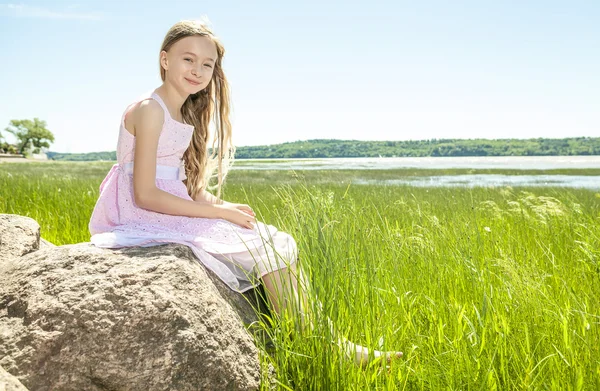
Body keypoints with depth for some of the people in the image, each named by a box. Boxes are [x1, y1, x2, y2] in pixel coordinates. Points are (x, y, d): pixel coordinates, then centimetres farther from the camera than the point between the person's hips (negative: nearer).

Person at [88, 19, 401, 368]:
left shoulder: (184, 115, 13)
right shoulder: (150, 110, -14)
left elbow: (188, 187, 11)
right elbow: (145, 195, -20)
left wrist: (219, 207, -9)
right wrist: (220, 211, -18)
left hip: (168, 209, 8)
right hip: (146, 218, -8)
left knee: (278, 244, 0)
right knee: (272, 246, -12)